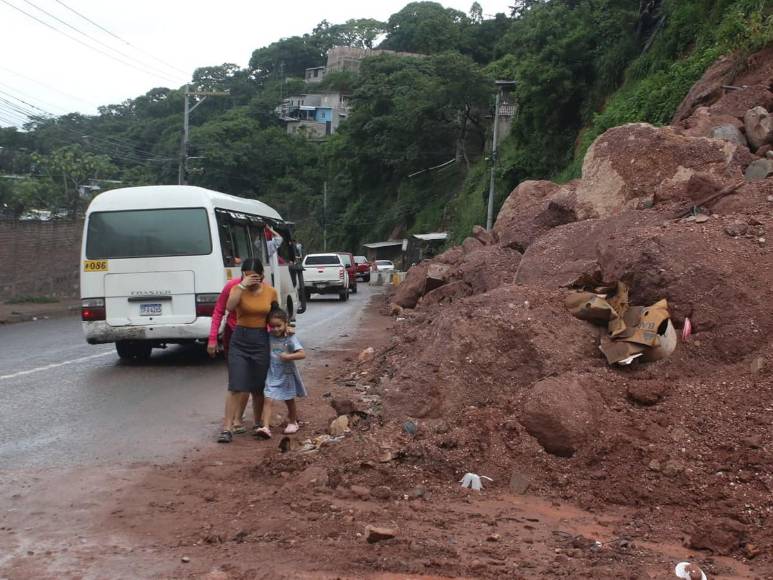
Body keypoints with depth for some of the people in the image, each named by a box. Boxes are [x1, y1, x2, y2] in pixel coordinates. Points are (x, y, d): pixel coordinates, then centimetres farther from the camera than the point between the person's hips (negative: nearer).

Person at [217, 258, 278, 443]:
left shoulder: (271, 292, 1)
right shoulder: (238, 289, -6)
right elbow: (229, 307, -27)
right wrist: (243, 285, -28)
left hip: (261, 341, 2)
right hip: (239, 340, -2)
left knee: (258, 388, 10)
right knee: (235, 386, -8)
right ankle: (227, 428, -5)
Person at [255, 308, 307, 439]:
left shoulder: (291, 338, -11)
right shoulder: (269, 337, -2)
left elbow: (302, 354, -19)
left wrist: (288, 356, -28)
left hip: (287, 374, -1)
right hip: (272, 375, 2)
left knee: (289, 400, 15)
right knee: (267, 399, -14)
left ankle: (293, 422, 38)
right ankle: (266, 427, -20)